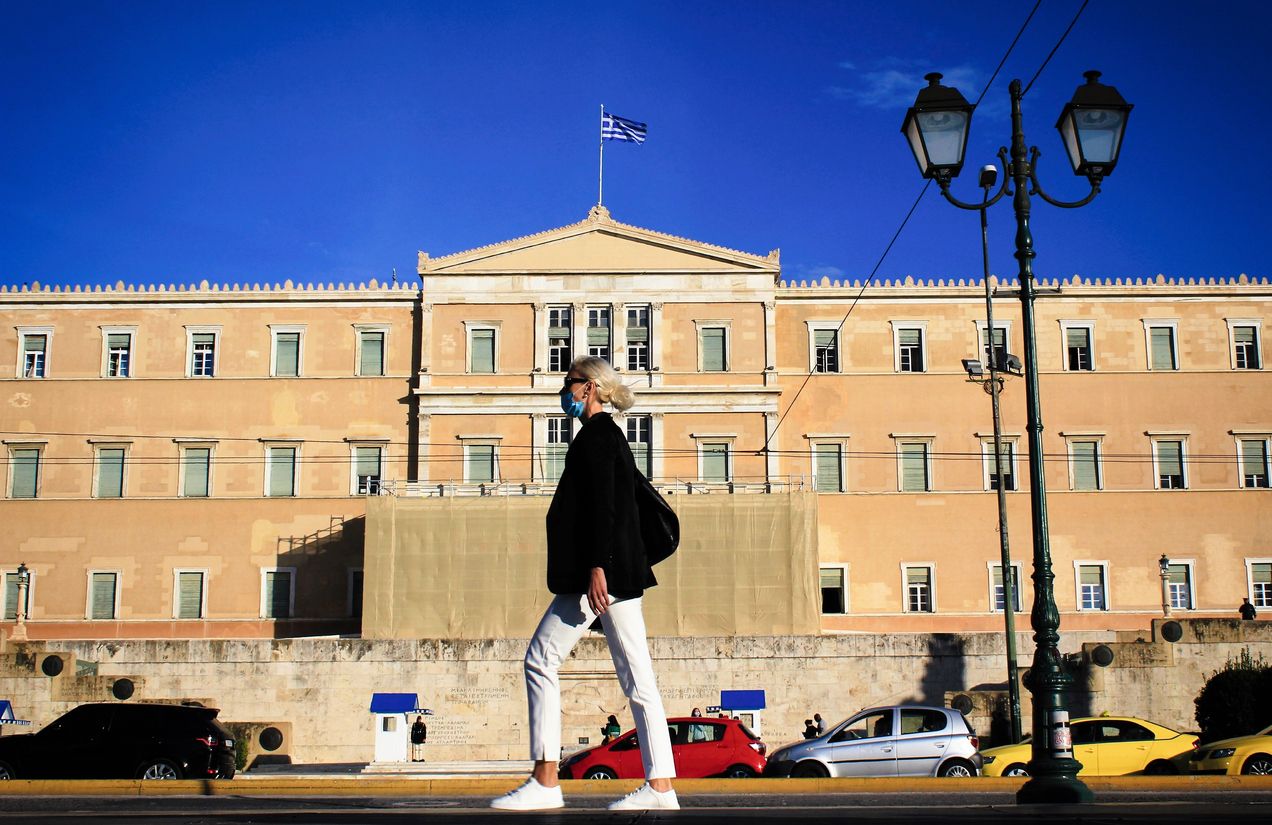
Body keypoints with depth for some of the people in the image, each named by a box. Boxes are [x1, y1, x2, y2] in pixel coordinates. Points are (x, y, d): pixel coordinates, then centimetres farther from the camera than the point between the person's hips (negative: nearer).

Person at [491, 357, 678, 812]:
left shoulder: (595, 435, -8)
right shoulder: (610, 435, 22)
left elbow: (601, 506, -18)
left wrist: (596, 568, -23)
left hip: (600, 569, -10)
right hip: (621, 571, 10)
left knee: (541, 660, -5)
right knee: (636, 676, 5)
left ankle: (544, 783, -4)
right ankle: (660, 787, 4)